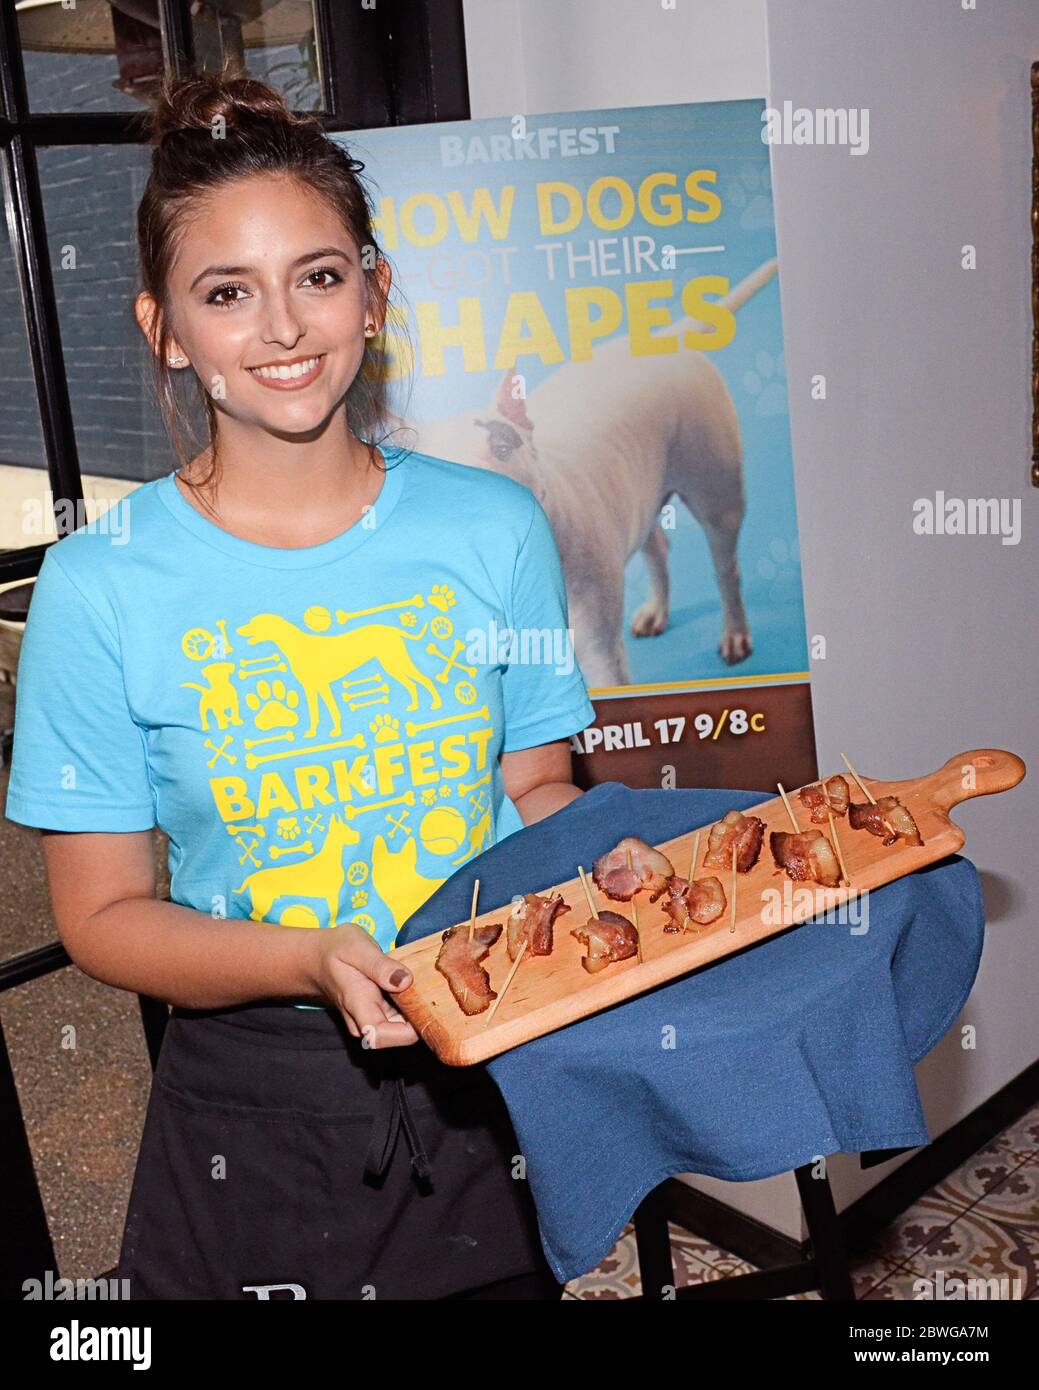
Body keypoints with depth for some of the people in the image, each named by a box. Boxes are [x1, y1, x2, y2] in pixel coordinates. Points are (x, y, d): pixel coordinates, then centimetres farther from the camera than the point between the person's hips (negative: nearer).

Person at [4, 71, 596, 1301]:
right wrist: (309, 961, -24)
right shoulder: (102, 588, -12)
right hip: (253, 1118, -2)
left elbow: (536, 789, 5)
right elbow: (102, 914, -8)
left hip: (490, 1094, 2)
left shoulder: (494, 528, -6)